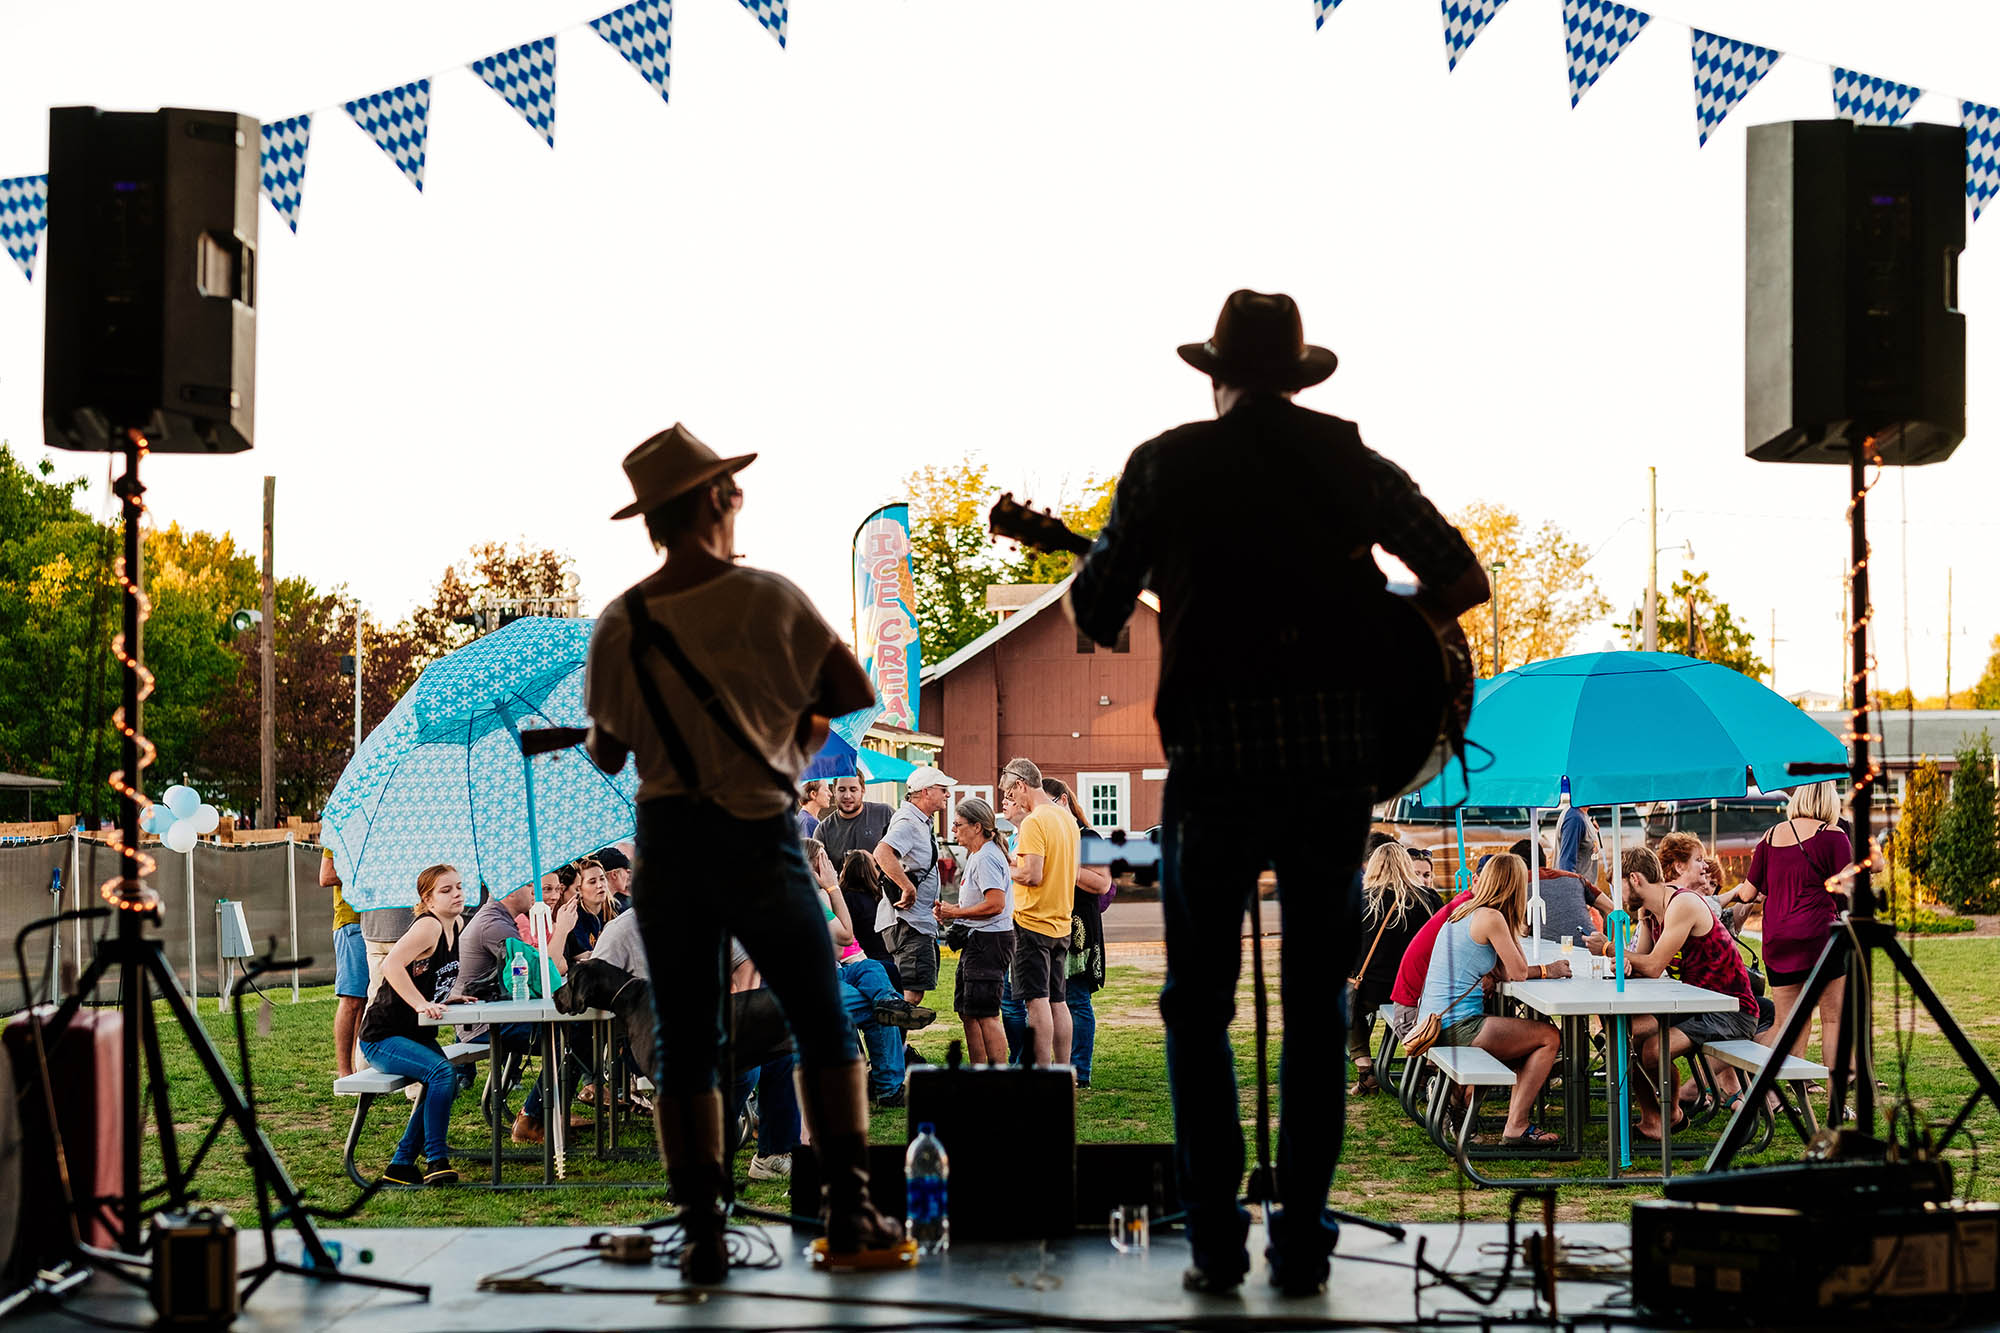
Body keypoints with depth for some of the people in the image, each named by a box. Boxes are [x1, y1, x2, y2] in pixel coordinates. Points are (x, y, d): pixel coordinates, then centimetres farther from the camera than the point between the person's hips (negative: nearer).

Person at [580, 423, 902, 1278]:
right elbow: (856, 691, -1)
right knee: (823, 1029, 10)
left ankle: (702, 1232, 2)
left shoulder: (618, 625, 0)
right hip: (758, 838, -2)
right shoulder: (766, 597, -6)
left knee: (684, 1047, 6)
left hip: (665, 843, 2)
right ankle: (848, 1208, 6)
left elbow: (606, 753, 8)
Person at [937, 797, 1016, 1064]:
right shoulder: (976, 856, 18)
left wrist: (957, 912, -14)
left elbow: (996, 904, -24)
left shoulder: (987, 857, -15)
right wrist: (949, 912, 10)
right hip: (977, 942, 11)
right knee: (967, 1011, 14)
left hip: (990, 941, -11)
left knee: (985, 1014, -11)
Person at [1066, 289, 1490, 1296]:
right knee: (1315, 1003, 10)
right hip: (1334, 750, 2)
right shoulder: (1349, 460, 7)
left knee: (1199, 1003, 9)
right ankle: (1302, 1242, 8)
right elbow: (1463, 580, 2)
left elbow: (1093, 614, 4)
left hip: (1215, 755, -2)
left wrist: (1099, 575, 25)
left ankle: (1215, 1240, 4)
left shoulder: (1166, 465, 3)